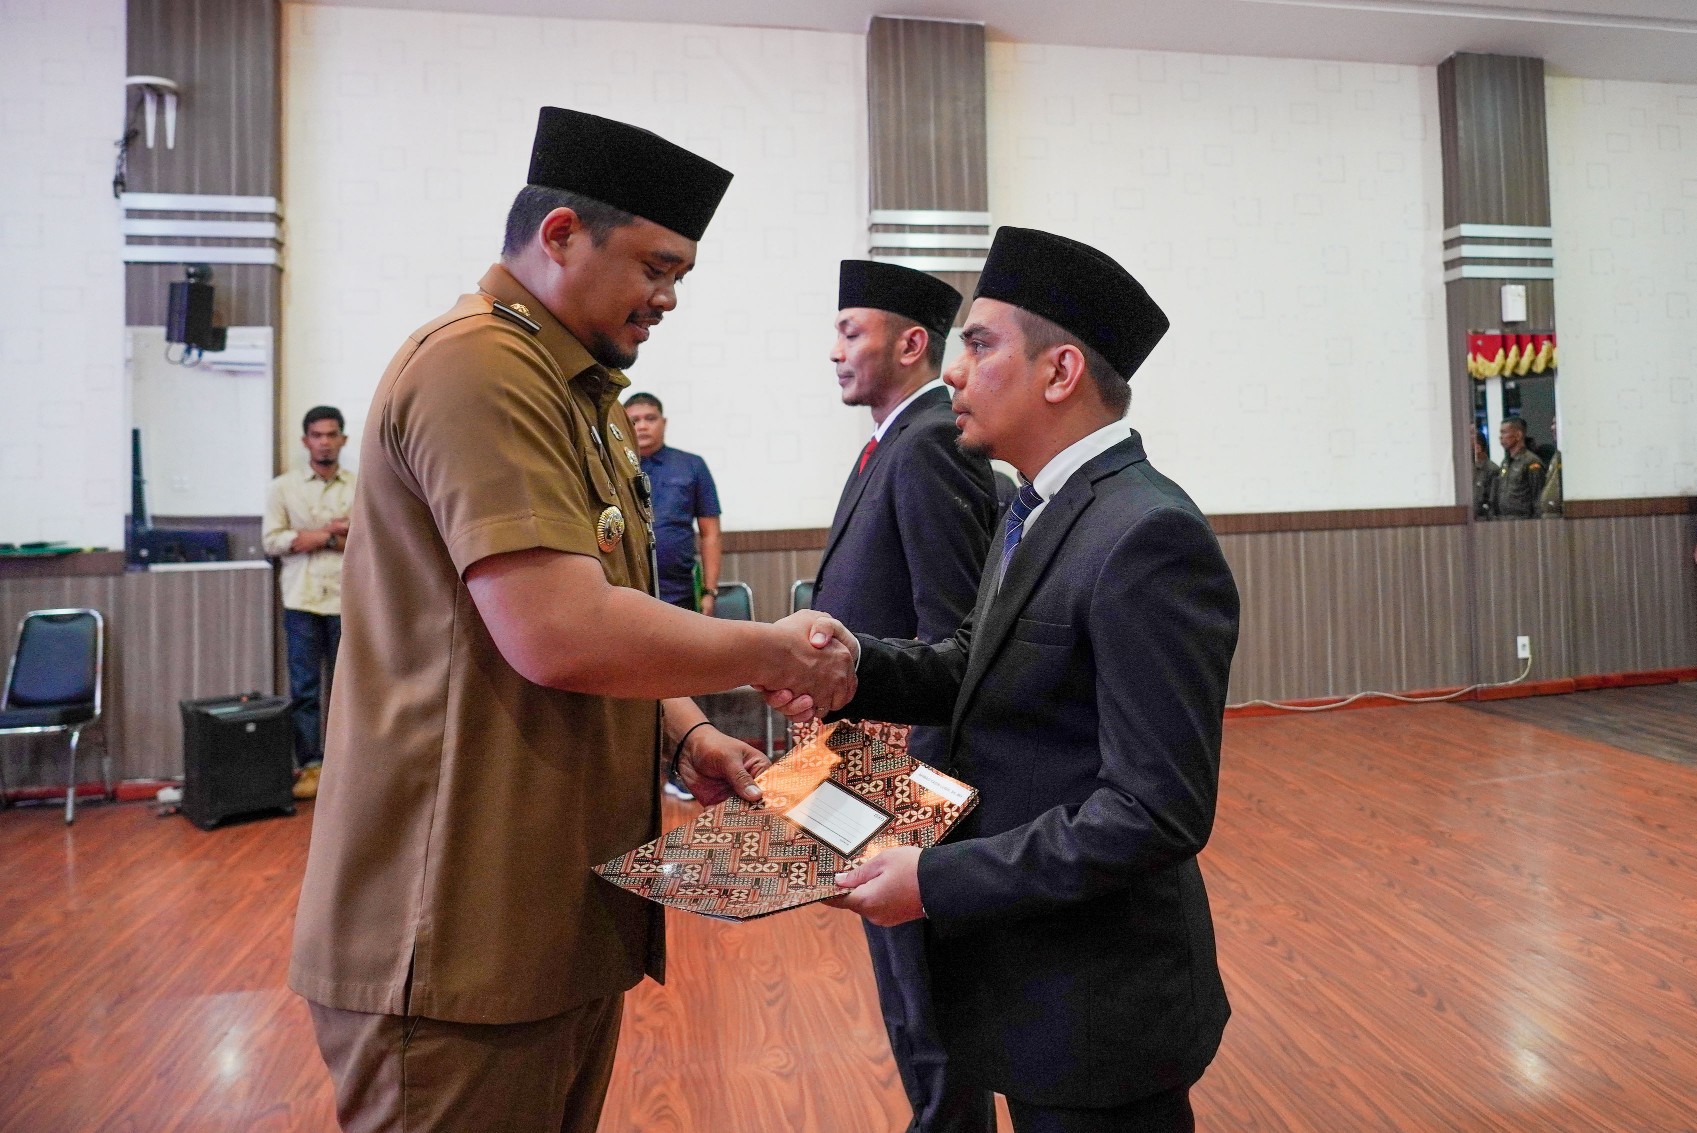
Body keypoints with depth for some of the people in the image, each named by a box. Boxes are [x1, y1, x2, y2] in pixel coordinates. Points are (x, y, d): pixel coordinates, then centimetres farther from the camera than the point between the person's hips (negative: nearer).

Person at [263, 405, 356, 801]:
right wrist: (334, 534, -8)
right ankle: (310, 766, 9)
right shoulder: (283, 487, 6)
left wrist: (314, 538, -8)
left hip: (347, 601, 0)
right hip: (302, 600, 0)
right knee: (305, 688, 2)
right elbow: (272, 541, -3)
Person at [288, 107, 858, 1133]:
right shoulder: (480, 365, -17)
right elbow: (560, 635, -27)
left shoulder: (576, 390, 15)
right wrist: (772, 654, -13)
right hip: (465, 931, -9)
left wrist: (685, 734, 6)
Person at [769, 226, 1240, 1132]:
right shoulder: (1042, 510, 5)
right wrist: (845, 667, -8)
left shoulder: (1147, 537, -25)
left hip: (1099, 1008, -8)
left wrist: (938, 880, -23)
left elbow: (1156, 811, -26)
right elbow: (980, 667, 9)